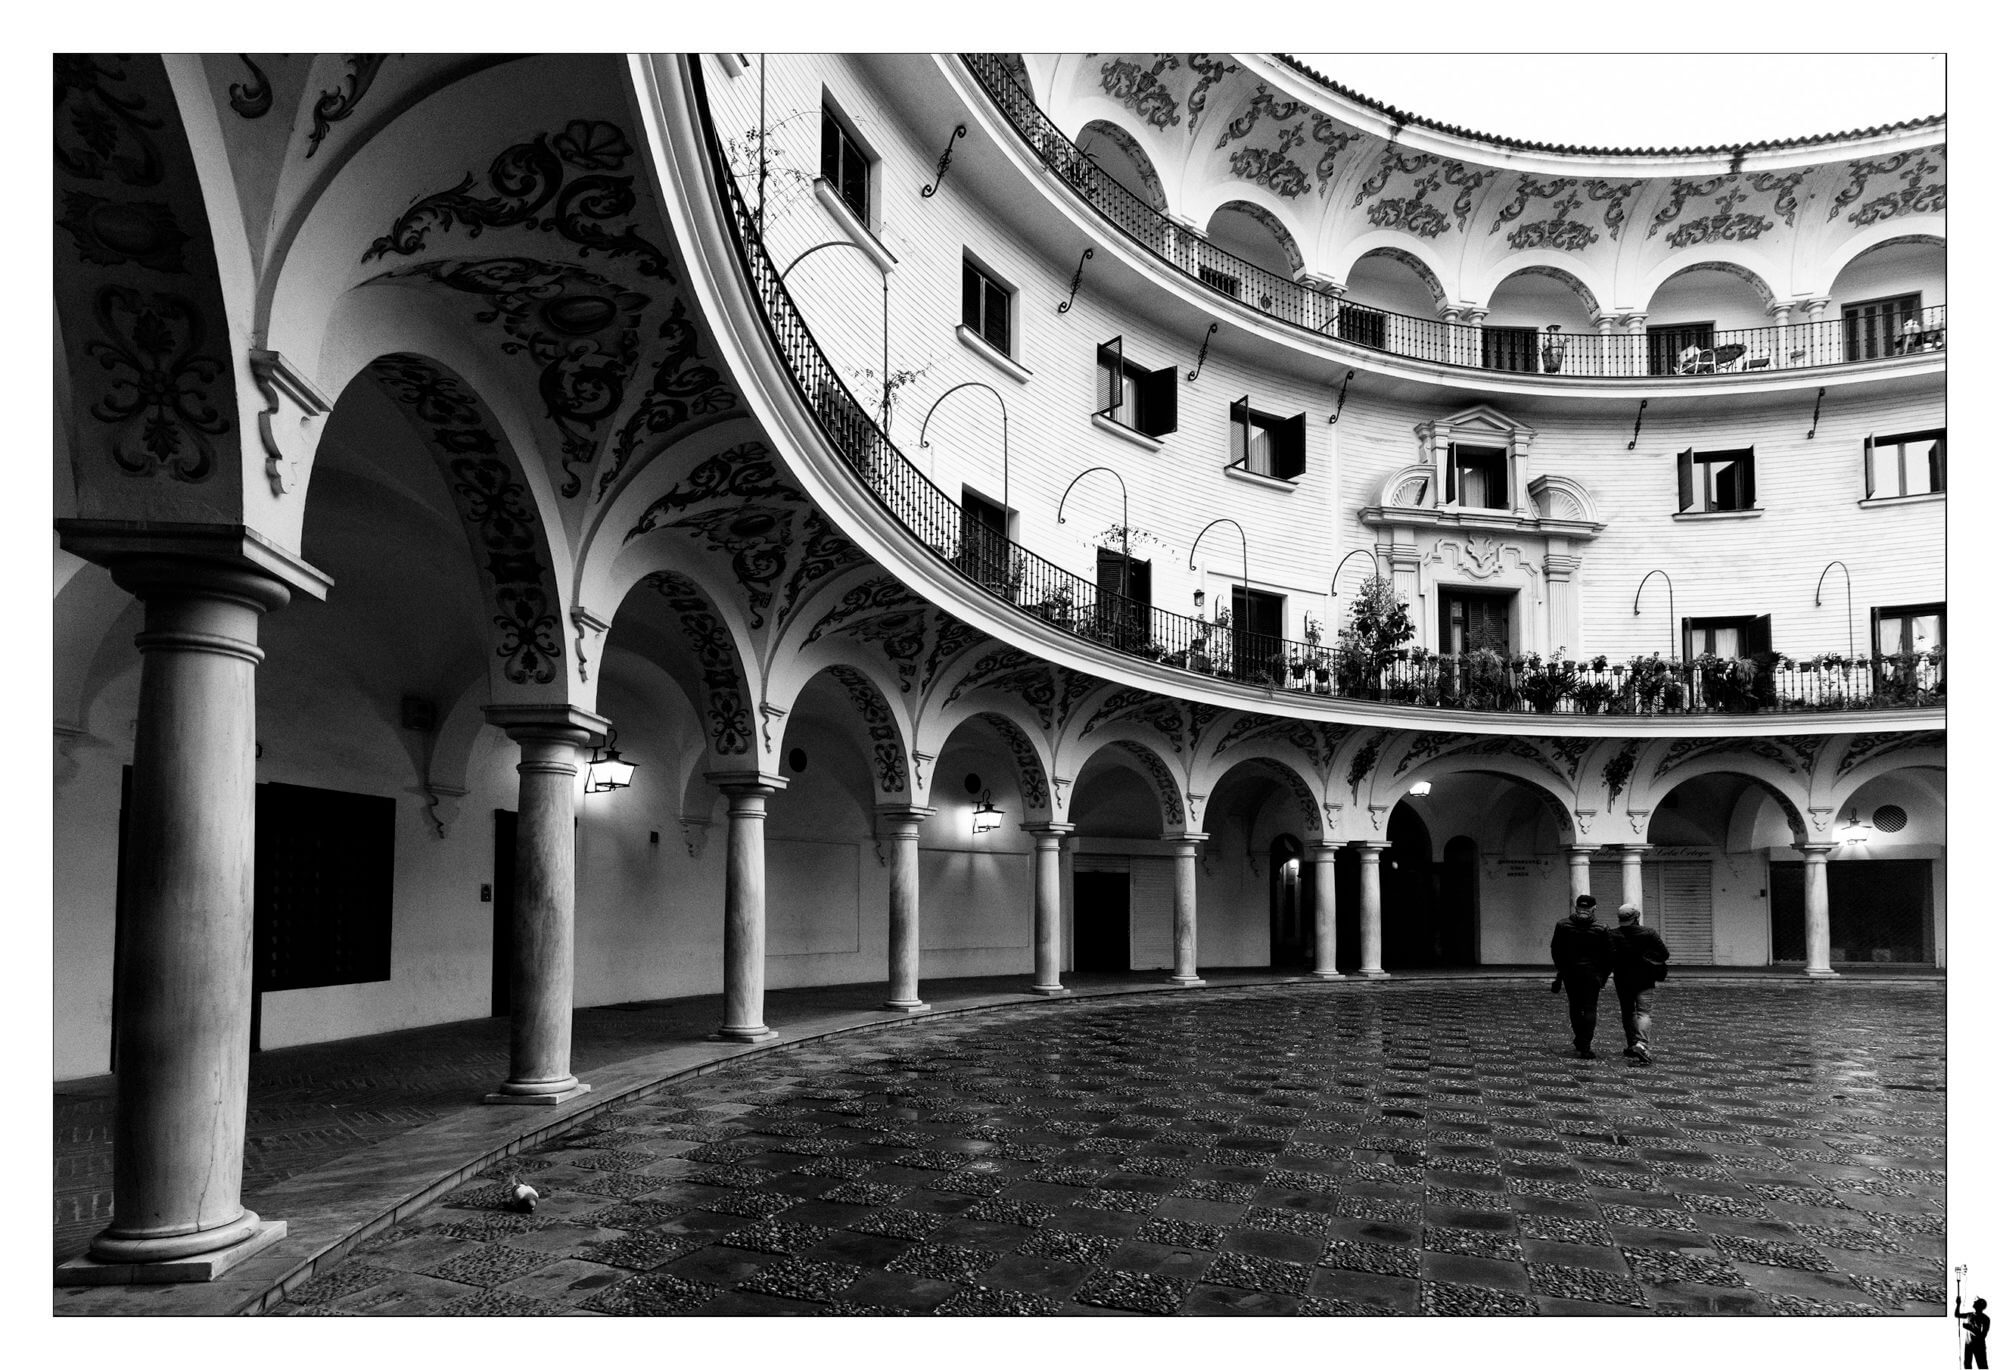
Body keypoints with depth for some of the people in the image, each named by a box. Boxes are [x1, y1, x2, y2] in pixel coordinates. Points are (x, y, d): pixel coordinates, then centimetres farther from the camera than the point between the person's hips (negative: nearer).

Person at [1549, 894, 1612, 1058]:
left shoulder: (1563, 926, 0)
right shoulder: (1602, 929, -3)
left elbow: (1555, 950, 4)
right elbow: (1608, 956, -2)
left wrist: (1561, 969, 17)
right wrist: (1604, 977, 7)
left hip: (1570, 973, 2)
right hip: (1592, 974, -2)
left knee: (1575, 1007, 16)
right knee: (1589, 1009, 1)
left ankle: (1580, 1042, 23)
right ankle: (1585, 1047, -6)